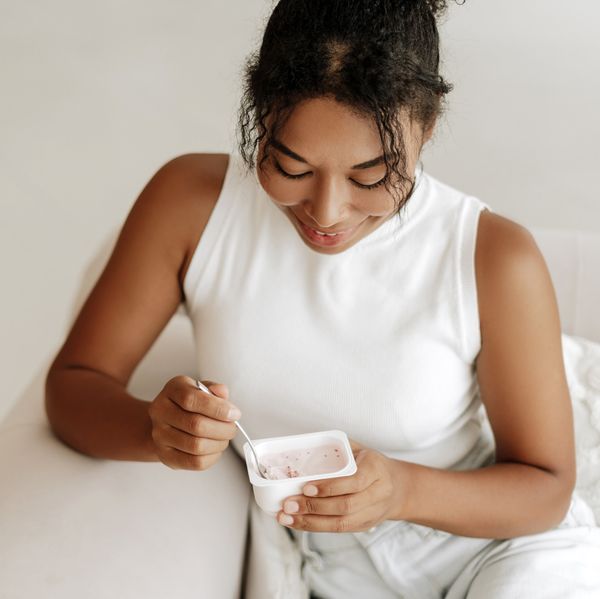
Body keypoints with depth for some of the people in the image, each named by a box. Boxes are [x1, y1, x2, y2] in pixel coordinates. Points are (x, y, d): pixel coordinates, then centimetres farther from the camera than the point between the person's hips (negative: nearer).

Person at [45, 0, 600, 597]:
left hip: (508, 543, -2)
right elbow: (72, 384, -8)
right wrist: (157, 429, -29)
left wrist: (404, 490, -28)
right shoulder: (191, 201, -13)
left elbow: (546, 487, -9)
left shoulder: (495, 259, -20)